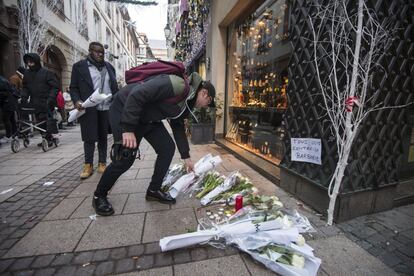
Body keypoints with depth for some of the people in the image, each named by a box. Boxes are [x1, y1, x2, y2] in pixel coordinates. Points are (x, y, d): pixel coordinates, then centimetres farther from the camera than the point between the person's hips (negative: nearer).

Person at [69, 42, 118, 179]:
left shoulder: (109, 66, 16)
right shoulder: (79, 66, 5)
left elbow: (114, 86, 16)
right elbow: (73, 87, 4)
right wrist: (76, 101, -14)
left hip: (107, 107, 3)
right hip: (89, 108, -3)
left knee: (103, 137, 8)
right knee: (89, 138, 1)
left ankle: (102, 163, 18)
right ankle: (88, 165, 13)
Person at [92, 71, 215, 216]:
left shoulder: (186, 103, 5)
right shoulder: (178, 85, -27)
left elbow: (178, 128, 13)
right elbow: (136, 94, -32)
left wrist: (186, 156, 14)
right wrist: (128, 129, -33)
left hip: (148, 118, 9)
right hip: (124, 109, -9)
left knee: (168, 148, -1)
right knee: (125, 158, -10)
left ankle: (154, 190, 15)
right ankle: (99, 196, 16)